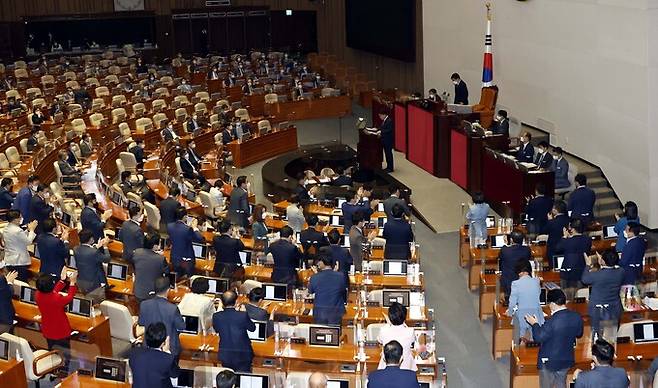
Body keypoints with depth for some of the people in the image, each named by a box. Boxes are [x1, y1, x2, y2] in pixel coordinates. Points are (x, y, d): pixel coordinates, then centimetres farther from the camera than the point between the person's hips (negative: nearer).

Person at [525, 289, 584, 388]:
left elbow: (538, 338, -21)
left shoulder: (552, 322, -31)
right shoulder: (577, 317, -10)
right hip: (567, 361, 6)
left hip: (549, 362, -6)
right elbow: (579, 334, 6)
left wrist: (535, 324, -6)